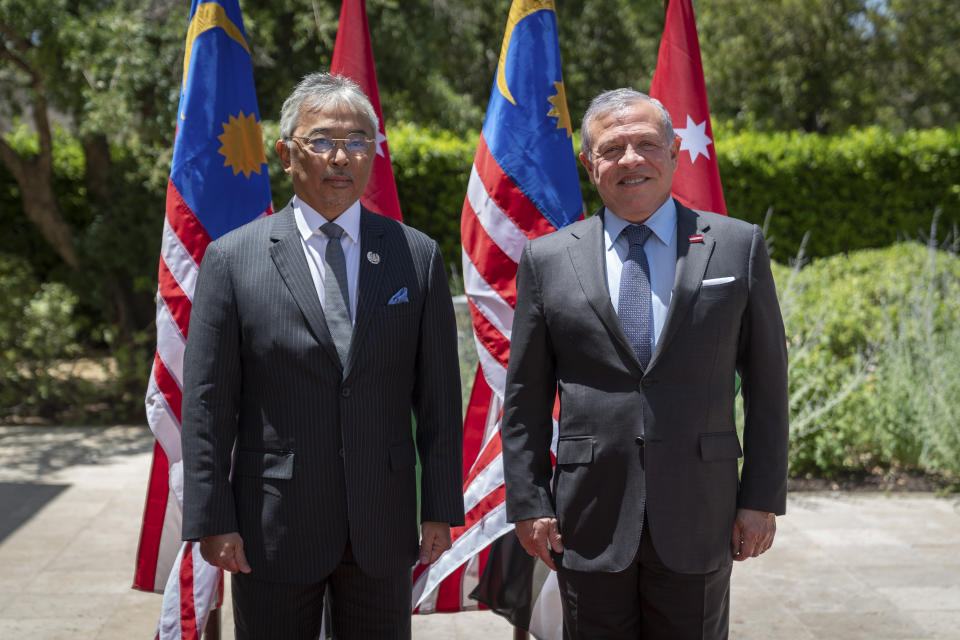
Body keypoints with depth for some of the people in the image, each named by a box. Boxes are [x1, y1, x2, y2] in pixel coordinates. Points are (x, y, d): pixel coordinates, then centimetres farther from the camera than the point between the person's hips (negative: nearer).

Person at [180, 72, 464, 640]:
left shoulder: (418, 256, 2)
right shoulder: (232, 259, -3)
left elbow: (438, 394, 2)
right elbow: (207, 405, -3)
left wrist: (442, 508, 0)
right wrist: (212, 521, -7)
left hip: (384, 528, 2)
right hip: (272, 529, -1)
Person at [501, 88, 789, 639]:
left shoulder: (739, 247, 2)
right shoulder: (547, 259, 3)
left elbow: (766, 382, 3)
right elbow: (525, 397, 5)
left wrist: (763, 498, 0)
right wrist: (529, 503, 0)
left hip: (698, 519, 0)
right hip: (589, 524, 1)